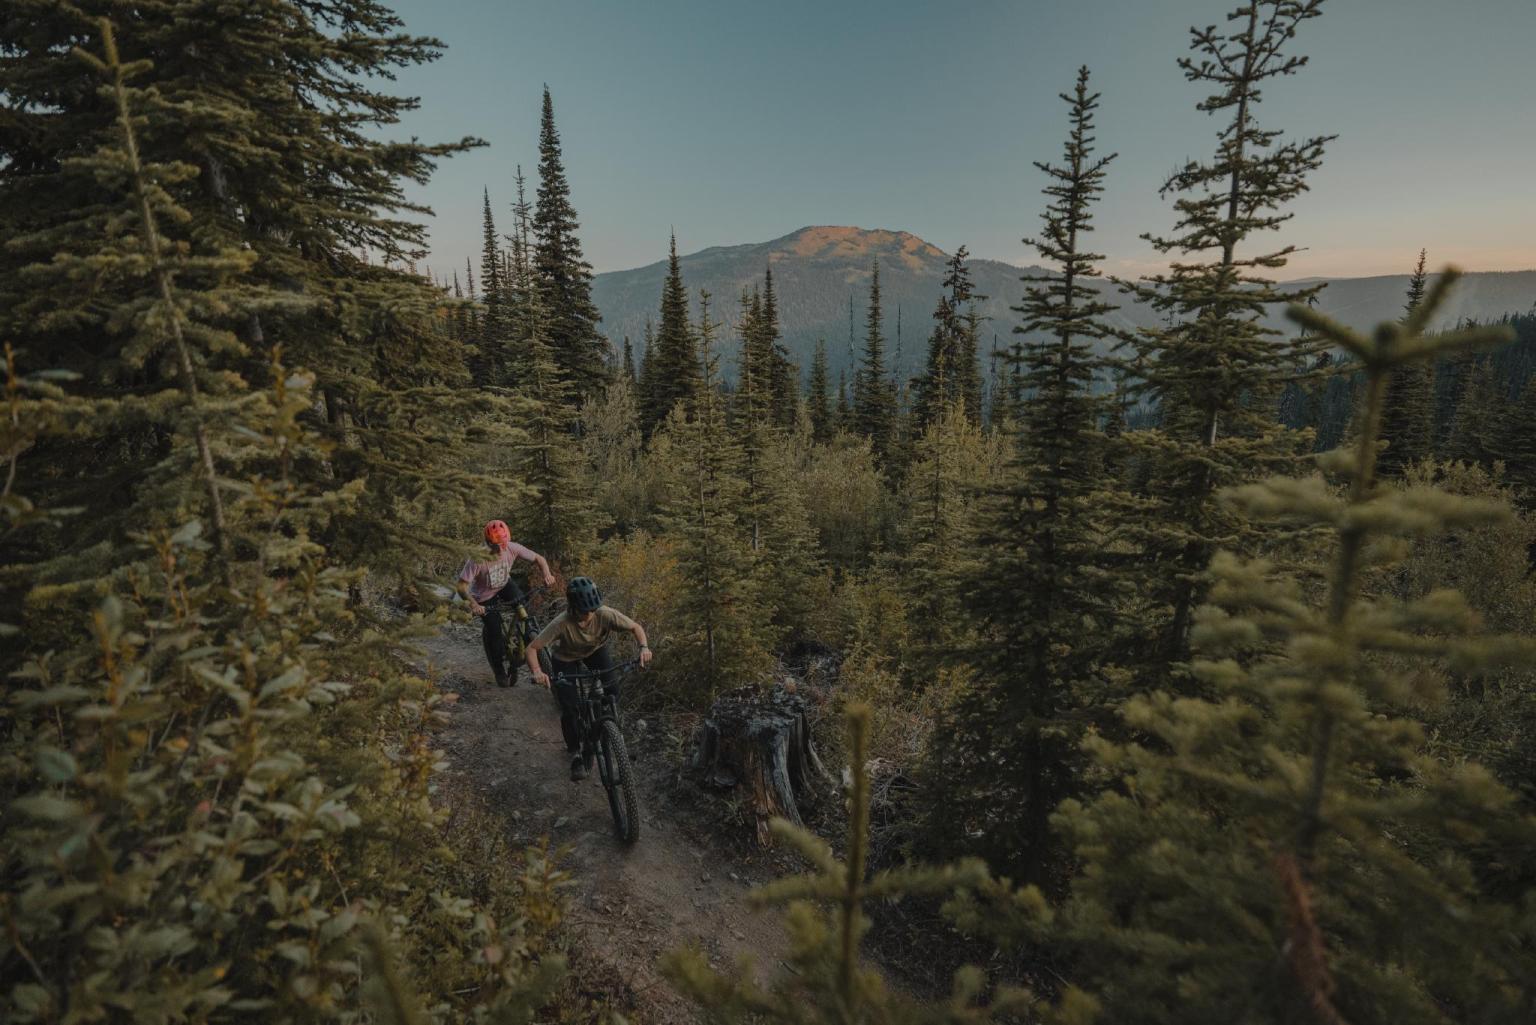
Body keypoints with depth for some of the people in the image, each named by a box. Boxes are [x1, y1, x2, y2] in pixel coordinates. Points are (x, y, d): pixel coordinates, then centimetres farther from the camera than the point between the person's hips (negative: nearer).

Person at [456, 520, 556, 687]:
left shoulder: (512, 548, -25)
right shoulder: (477, 559, -34)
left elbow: (538, 558, -16)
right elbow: (462, 586, -31)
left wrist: (547, 574, -36)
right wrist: (473, 604, -48)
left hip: (505, 585, 3)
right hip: (485, 597, -3)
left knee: (521, 604, -28)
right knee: (495, 632, -8)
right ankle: (499, 670, 17)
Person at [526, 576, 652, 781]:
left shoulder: (605, 614, -35)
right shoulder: (561, 624, -39)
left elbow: (635, 627, -23)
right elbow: (532, 648, -34)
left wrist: (643, 647, -42)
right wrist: (537, 672, -52)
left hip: (595, 650, 2)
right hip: (565, 658, -2)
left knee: (612, 691, -15)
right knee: (570, 708, -11)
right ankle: (575, 753, 12)